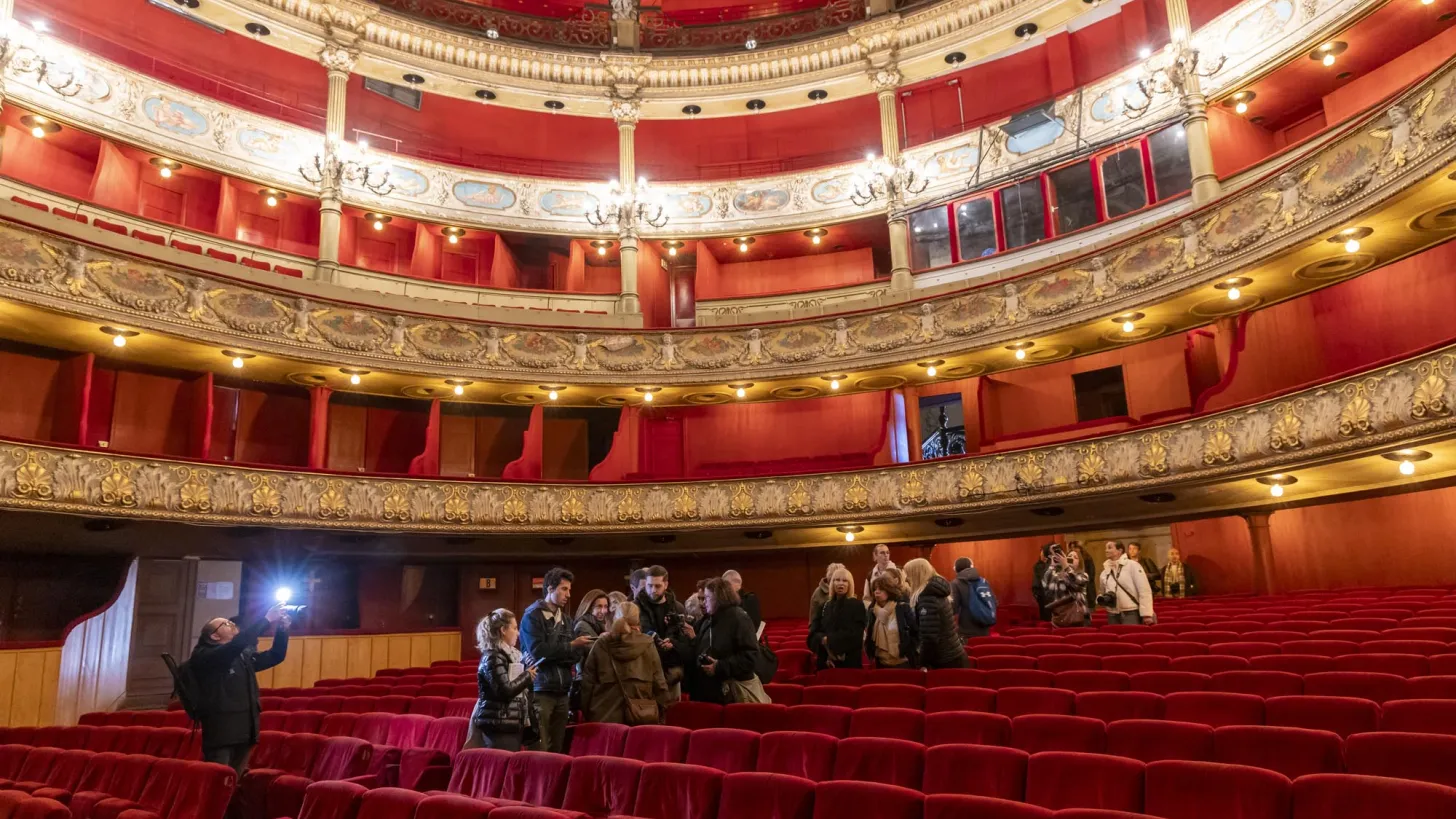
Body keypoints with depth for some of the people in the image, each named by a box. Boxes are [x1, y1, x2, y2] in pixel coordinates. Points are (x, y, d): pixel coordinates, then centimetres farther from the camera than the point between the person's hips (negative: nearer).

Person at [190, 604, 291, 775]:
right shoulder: (205, 656, -8)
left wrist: (282, 629, 2)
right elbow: (238, 643, -24)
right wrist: (267, 619, -19)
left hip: (244, 732, 7)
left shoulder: (244, 655, 15)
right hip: (221, 734, -7)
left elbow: (275, 656, 18)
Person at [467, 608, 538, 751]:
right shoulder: (492, 658, -13)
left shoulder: (511, 654, 15)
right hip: (499, 725, -9)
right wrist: (527, 676, -11)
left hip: (514, 723, 9)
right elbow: (505, 691, -22)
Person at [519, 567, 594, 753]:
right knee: (539, 749, -7)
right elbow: (537, 651, -17)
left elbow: (576, 656, 7)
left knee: (557, 749, 9)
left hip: (562, 692, 6)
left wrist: (552, 654, -12)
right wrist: (570, 646, -11)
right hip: (540, 691, -6)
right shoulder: (532, 616, -4)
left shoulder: (567, 620, 15)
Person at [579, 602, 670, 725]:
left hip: (606, 715, 1)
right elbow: (658, 682, 1)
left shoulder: (601, 645, 4)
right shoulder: (647, 644, 1)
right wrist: (660, 710, 10)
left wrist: (586, 710, 16)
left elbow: (588, 681, 7)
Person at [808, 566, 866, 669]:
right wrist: (823, 640, -18)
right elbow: (813, 632, 3)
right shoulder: (824, 606, 11)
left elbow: (854, 634, -13)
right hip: (826, 661, 4)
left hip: (850, 660, -4)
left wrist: (829, 640, -15)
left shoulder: (857, 606, -2)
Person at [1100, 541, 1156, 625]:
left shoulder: (1132, 565, -6)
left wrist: (1146, 614, -16)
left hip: (1130, 613, -6)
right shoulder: (1106, 569, 11)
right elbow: (1103, 590, 25)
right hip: (1113, 615, 6)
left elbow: (1144, 590, -11)